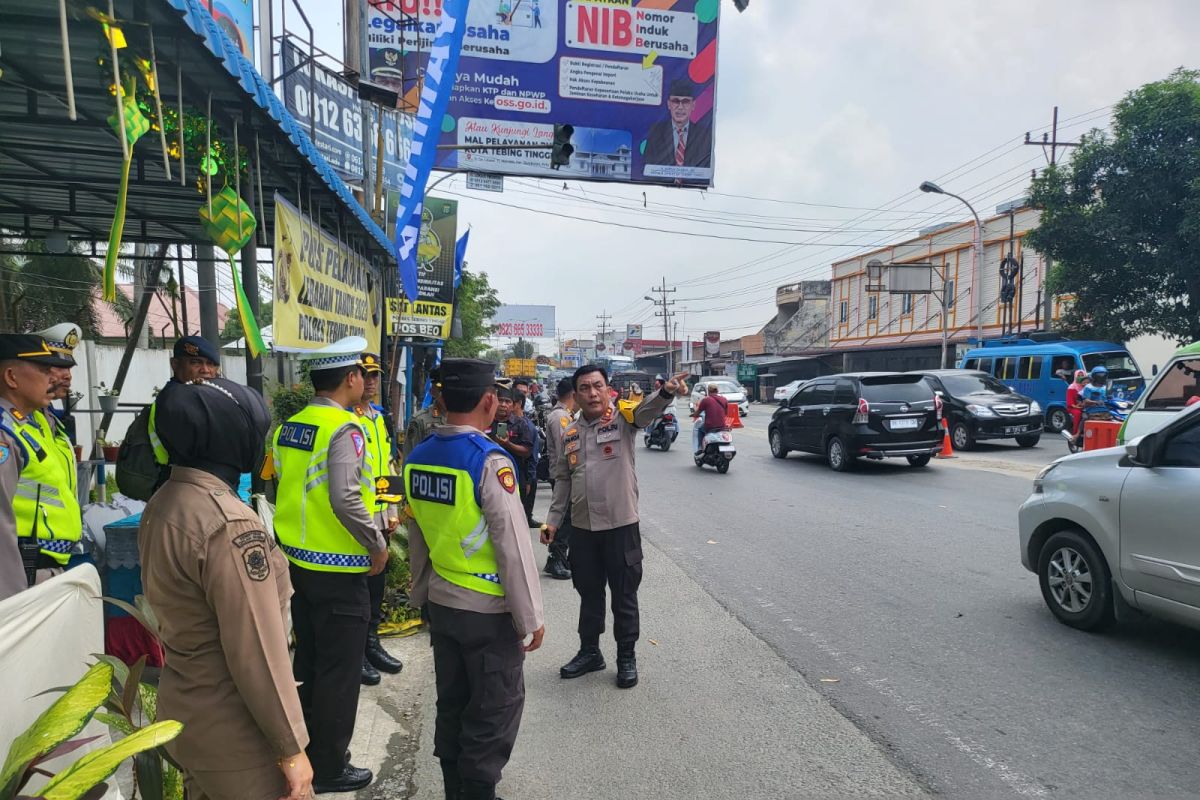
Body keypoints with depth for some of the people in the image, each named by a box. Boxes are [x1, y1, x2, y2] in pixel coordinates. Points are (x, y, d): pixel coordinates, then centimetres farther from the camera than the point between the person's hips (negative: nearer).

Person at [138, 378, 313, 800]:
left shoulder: (161, 505, 2)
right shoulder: (228, 523, -27)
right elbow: (257, 652, -25)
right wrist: (291, 747, -16)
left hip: (183, 714, 9)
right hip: (234, 734, -9)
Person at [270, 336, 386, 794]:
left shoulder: (290, 426, 6)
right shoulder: (344, 429, -19)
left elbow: (287, 488, 12)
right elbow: (345, 498, -28)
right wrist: (378, 545, -17)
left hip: (296, 561, 8)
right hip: (338, 568, -8)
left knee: (308, 662, 21)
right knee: (339, 671, 6)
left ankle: (304, 752, 36)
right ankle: (328, 768, 18)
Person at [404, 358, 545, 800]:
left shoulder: (417, 458, -1)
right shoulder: (489, 461, -22)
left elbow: (417, 539, 8)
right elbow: (513, 547, -20)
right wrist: (530, 617, -11)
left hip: (440, 603, 7)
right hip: (488, 610, -7)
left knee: (451, 704, 21)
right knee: (495, 711, 10)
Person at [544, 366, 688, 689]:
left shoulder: (622, 419, -8)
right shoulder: (570, 434, 7)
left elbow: (646, 411, -30)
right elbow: (563, 480, 14)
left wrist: (666, 392, -51)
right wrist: (554, 520, 10)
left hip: (621, 525, -4)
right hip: (582, 528, 4)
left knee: (624, 597, 9)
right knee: (589, 594, 19)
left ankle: (627, 657, 26)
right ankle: (589, 652, 36)